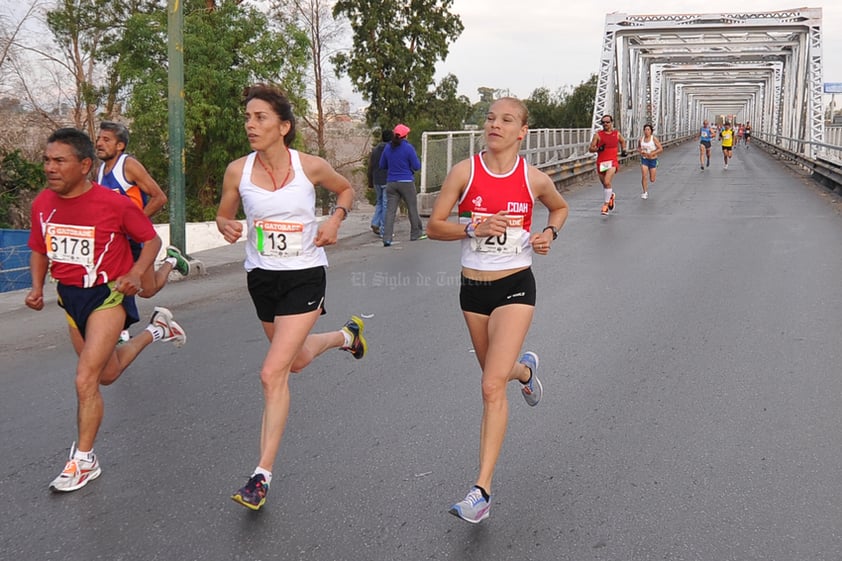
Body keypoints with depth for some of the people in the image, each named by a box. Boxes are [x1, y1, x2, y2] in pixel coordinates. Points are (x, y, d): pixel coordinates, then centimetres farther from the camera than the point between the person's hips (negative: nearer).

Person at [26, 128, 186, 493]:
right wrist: (37, 287, -5)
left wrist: (135, 273, -22)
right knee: (107, 374, 22)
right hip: (69, 296, 6)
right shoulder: (42, 204, -6)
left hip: (107, 294, -6)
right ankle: (156, 329, 47)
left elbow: (151, 239, -6)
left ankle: (84, 461, 5)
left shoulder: (114, 203, -20)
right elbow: (39, 250, 11)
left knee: (85, 380, -14)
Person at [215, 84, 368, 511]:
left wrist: (335, 219, -9)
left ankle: (262, 475, -4)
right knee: (296, 360, 24)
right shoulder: (238, 171, -7)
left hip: (304, 276, -4)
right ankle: (346, 336, 58)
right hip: (261, 278, 4)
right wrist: (226, 226, -14)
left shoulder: (311, 167, -11)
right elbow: (224, 214, 9)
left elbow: (346, 189, 9)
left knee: (272, 374, -14)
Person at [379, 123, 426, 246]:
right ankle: (416, 233, 23)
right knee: (412, 208, 12)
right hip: (406, 182, -3)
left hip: (391, 183, 4)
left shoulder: (388, 148, 5)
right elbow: (416, 166, -6)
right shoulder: (408, 148, -9)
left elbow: (382, 165, 13)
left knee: (390, 210, -1)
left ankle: (387, 238, -10)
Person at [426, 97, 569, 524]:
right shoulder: (464, 172, -6)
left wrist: (549, 233, -3)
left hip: (515, 286, -3)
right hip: (473, 286, 3)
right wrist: (475, 227, -21)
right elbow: (433, 226, -5)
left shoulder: (535, 179, -4)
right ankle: (524, 368, 61)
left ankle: (482, 490, -10)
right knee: (495, 373, 22)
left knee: (492, 386, -14)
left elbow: (560, 207, 18)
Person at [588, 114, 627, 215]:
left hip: (612, 162, -2)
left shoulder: (617, 134, 4)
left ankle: (606, 204, -12)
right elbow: (590, 149, -4)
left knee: (607, 182, -22)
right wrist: (598, 149, -22)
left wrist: (623, 150, 13)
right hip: (601, 162, 2)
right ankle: (611, 194, 48)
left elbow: (622, 141, 27)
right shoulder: (598, 135, -2)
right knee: (604, 184, 15)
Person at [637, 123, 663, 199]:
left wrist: (652, 153, -22)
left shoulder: (654, 139, -13)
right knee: (643, 176, -15)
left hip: (653, 160, -2)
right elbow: (638, 147, 15)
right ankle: (645, 192, 0)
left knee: (652, 180, 5)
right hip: (644, 159, 2)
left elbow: (661, 149, -13)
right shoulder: (641, 139, -3)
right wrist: (640, 151, -8)